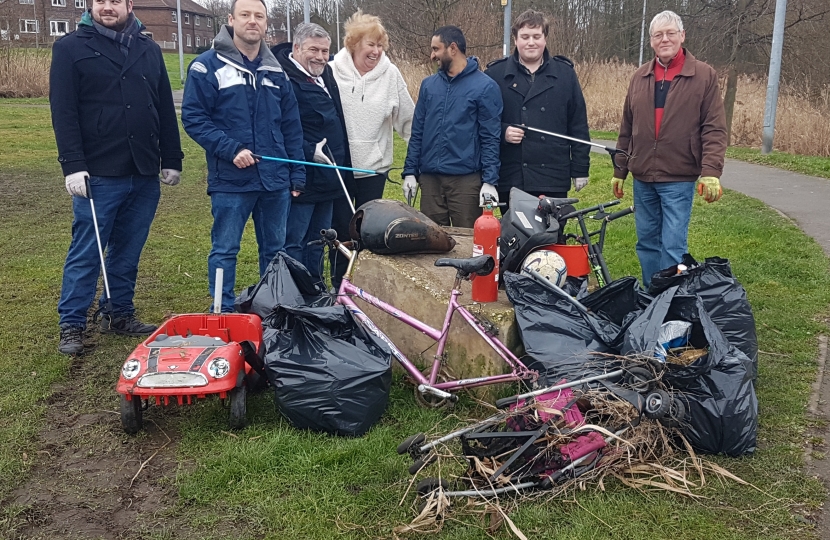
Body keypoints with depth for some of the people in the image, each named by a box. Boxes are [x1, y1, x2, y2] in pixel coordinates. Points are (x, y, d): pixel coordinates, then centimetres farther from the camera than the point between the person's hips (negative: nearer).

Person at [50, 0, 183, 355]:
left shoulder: (149, 50, 12)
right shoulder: (71, 48, 0)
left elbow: (166, 110, 14)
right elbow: (63, 112, -7)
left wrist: (172, 160, 11)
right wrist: (72, 165, -15)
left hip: (145, 175, 4)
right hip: (98, 175, -4)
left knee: (128, 251, 12)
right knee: (86, 252, 1)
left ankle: (119, 314, 25)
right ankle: (71, 325, 10)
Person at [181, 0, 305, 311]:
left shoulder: (276, 71, 12)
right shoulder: (207, 66, -3)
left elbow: (291, 127, 14)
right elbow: (193, 118, -8)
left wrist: (298, 175, 9)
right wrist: (231, 149, -18)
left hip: (276, 180, 5)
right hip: (230, 180, -4)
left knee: (276, 250, 12)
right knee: (225, 250, 2)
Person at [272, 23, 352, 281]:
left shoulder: (326, 75, 13)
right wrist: (308, 151, -26)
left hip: (328, 178, 10)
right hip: (302, 179, -9)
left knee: (318, 240, 18)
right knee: (294, 243, -2)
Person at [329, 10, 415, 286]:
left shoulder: (390, 74, -2)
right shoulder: (333, 72, -6)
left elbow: (408, 120, 4)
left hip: (374, 167, 1)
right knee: (341, 229, 6)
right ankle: (339, 287, 20)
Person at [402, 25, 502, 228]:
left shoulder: (485, 87, -4)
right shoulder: (428, 85, 10)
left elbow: (490, 139, -7)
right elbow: (417, 132, 11)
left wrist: (490, 181, -13)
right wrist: (410, 171, 4)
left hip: (466, 179, -4)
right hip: (430, 178, 4)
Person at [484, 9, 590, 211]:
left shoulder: (565, 73, 5)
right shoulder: (495, 73, 3)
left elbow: (578, 125, 6)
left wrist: (580, 168, 3)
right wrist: (502, 132, -14)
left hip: (553, 178, 1)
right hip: (510, 178, 0)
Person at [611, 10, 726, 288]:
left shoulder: (704, 76, -3)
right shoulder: (640, 77, 10)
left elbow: (714, 129, -7)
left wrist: (711, 171, -18)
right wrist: (619, 170, 13)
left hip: (679, 179, -4)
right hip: (642, 178, 5)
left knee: (673, 246, -4)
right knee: (647, 242, 13)